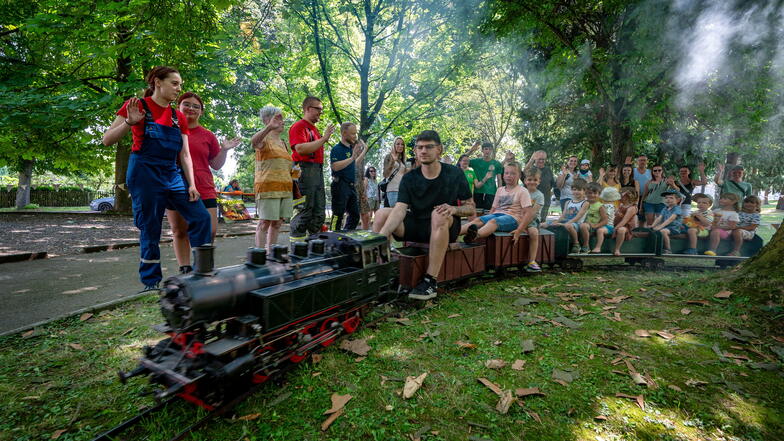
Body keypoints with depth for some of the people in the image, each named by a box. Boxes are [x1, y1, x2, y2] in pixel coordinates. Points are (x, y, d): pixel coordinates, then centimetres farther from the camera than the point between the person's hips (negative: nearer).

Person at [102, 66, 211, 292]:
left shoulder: (179, 118, 13)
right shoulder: (137, 106, -1)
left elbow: (185, 155, 10)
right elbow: (107, 140, -3)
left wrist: (191, 184, 0)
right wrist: (129, 122, -20)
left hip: (172, 175, 5)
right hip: (145, 173, -5)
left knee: (201, 217, -5)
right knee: (150, 229, -1)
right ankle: (151, 283, 12)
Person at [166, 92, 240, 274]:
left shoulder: (208, 136, 11)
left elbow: (216, 165, 12)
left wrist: (224, 150, -1)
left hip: (204, 191, 1)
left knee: (210, 233, -4)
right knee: (180, 232, 7)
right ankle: (185, 269, 18)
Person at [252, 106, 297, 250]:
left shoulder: (283, 143, 21)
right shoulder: (265, 139, -3)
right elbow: (254, 141, -29)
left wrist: (294, 171, 9)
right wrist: (269, 127, -45)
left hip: (285, 188, 8)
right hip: (268, 187, -7)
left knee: (277, 223, 9)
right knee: (265, 222, -7)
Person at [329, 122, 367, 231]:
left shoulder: (351, 148, 15)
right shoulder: (337, 149, -10)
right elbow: (335, 166, -25)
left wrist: (364, 151, 27)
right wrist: (352, 157, -24)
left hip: (351, 186, 9)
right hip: (340, 185, -9)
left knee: (355, 215, 14)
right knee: (338, 215, -7)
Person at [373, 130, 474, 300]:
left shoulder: (454, 174, -4)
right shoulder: (409, 178, -2)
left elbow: (471, 208, -2)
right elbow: (400, 209, -16)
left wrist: (453, 209, -26)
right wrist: (382, 235, -33)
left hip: (446, 228, -3)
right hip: (417, 226, 3)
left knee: (439, 215, -36)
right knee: (382, 213, -15)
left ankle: (430, 280, -34)